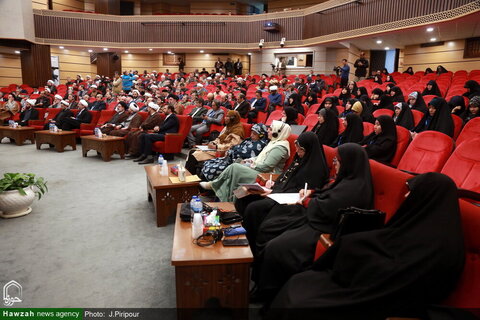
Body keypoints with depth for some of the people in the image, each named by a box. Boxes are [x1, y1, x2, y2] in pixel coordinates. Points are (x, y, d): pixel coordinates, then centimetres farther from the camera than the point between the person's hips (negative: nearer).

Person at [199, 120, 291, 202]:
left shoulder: (280, 147, -18)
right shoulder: (275, 142, 15)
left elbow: (266, 166, -24)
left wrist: (252, 166, -9)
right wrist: (250, 160, 9)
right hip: (259, 170, 11)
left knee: (235, 167, -17)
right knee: (235, 167, -2)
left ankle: (212, 185, 1)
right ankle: (223, 200, -2)